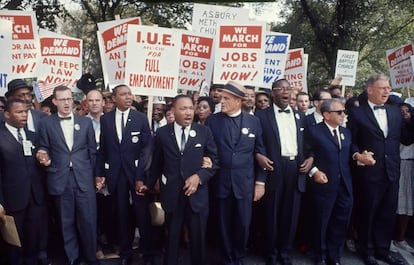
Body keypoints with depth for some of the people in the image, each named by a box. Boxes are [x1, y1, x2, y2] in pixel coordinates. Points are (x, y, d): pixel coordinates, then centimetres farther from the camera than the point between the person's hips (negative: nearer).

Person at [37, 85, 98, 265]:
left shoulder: (86, 122, 8)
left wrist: (92, 174, 8)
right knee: (66, 222, 9)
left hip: (84, 179, 0)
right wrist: (44, 159, -14)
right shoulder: (46, 123, 5)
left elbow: (92, 151, 10)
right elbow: (44, 150, 7)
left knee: (88, 221, 3)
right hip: (60, 180, 0)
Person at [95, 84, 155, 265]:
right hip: (115, 173, 2)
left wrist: (140, 176, -12)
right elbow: (102, 148, 8)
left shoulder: (141, 118, -1)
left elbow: (147, 148, -5)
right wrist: (99, 173, 2)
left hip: (136, 172, -1)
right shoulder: (105, 119, 5)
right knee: (121, 214, 10)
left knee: (142, 214, 2)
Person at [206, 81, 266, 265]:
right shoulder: (213, 121, 0)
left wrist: (260, 182, 3)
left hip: (244, 182, 0)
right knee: (224, 225, 10)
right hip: (220, 182, 0)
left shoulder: (253, 121, 2)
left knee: (243, 225, 8)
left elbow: (260, 153, 4)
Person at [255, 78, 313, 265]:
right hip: (275, 168, -3)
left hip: (296, 168, 4)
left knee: (291, 214, 9)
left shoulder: (300, 115, 14)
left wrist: (310, 158, 0)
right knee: (272, 214, 6)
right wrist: (259, 156, -17)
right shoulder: (262, 115, 2)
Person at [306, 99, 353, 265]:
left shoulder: (346, 132, 14)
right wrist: (314, 171, -17)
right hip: (324, 184, -5)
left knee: (340, 224, 11)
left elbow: (348, 156, 15)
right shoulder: (314, 131, -5)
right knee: (321, 224, 9)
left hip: (345, 185, 5)